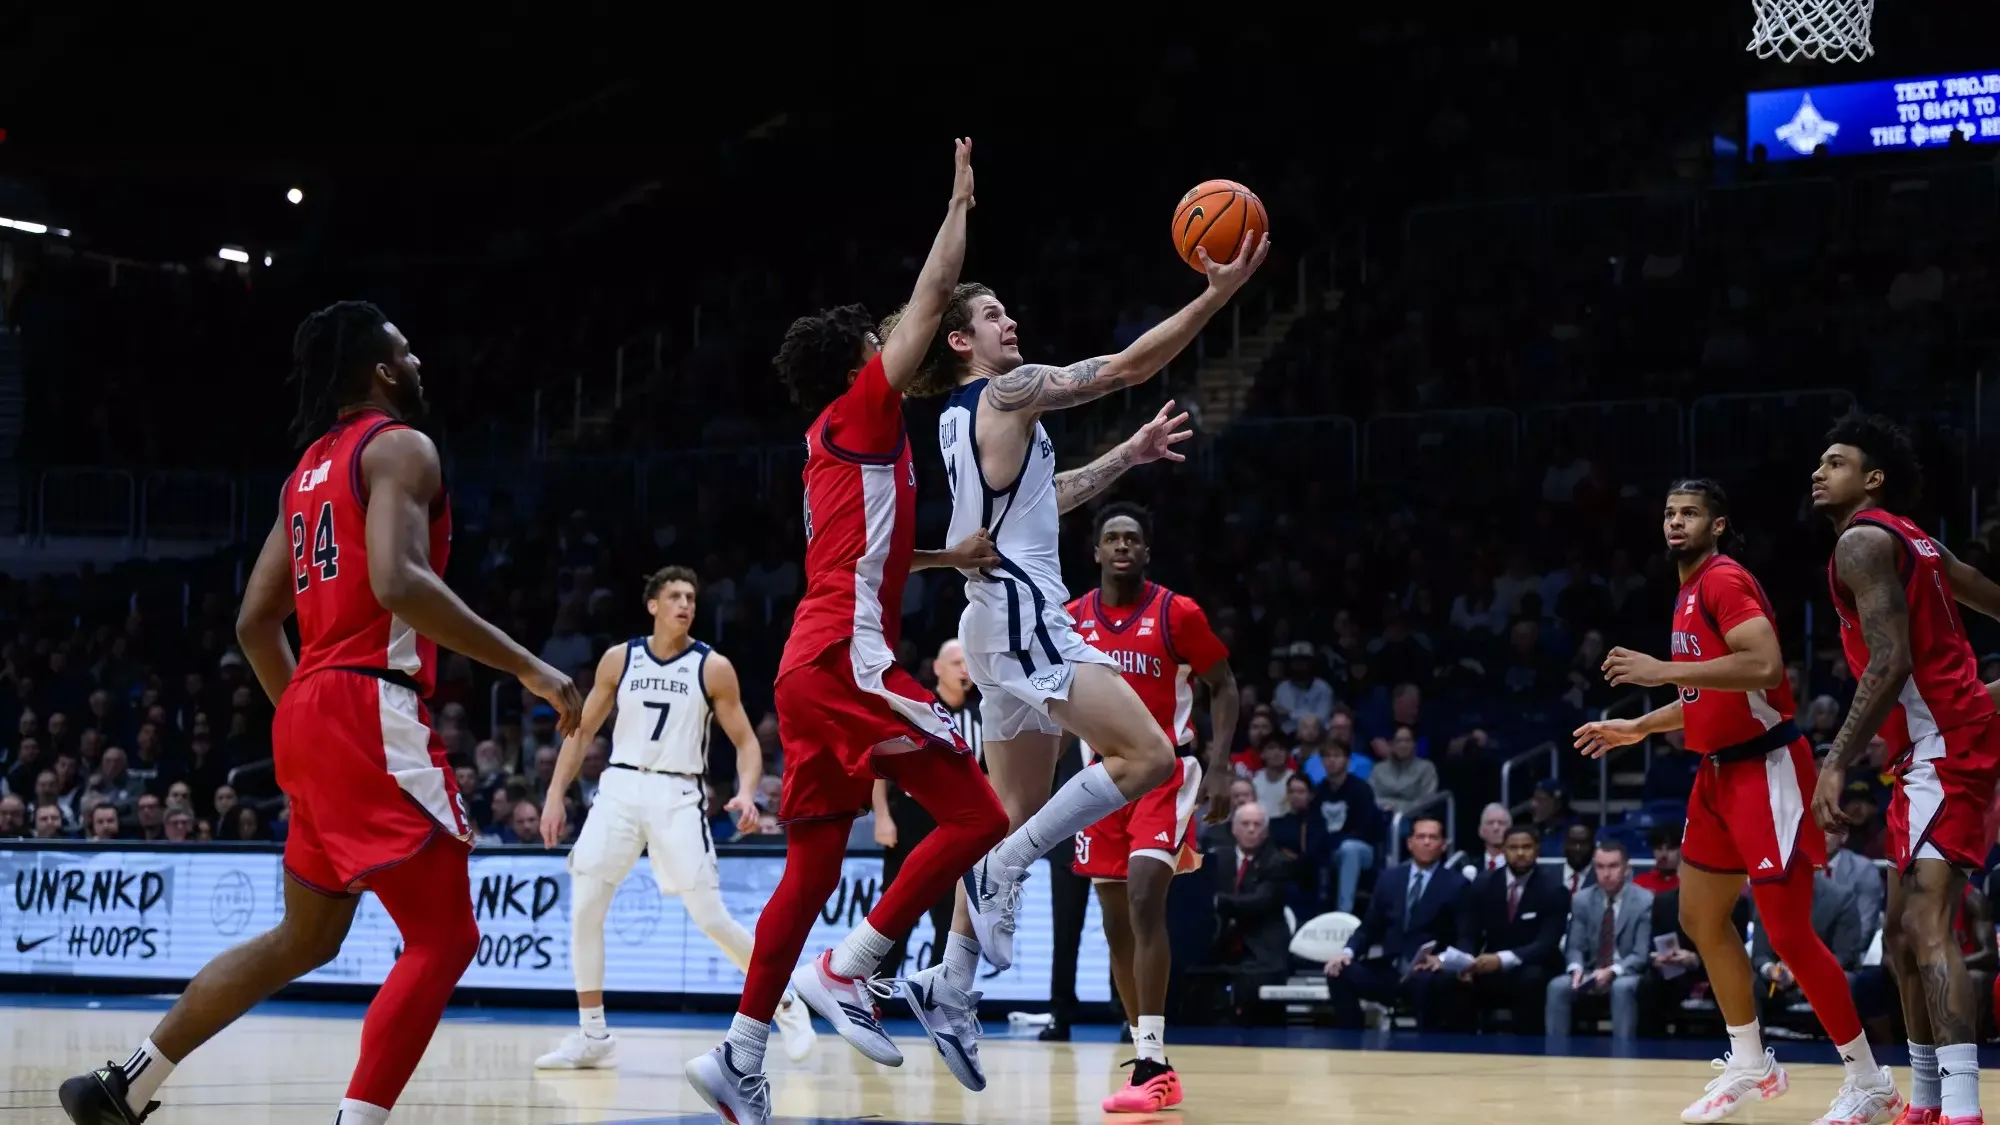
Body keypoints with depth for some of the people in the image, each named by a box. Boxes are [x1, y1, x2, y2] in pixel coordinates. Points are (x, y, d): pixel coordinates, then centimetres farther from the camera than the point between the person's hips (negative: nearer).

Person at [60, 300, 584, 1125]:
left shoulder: (312, 466, 21)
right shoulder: (399, 447, -6)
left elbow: (255, 620, 21)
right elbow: (398, 582, -23)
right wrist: (525, 667, -21)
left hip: (311, 714, 10)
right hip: (373, 713, -10)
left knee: (306, 939, 21)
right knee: (443, 938, -7)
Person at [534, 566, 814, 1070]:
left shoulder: (713, 668, -3)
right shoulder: (619, 659, 4)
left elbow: (745, 740, 1)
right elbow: (582, 729, 12)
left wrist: (747, 792, -18)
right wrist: (555, 794, 4)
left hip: (678, 796, -3)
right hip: (620, 787, 3)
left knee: (710, 917, -8)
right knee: (584, 909, -6)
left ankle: (785, 1004, 11)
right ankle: (593, 1036, 4)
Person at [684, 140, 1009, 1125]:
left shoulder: (833, 448, 23)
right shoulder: (861, 415, -1)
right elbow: (932, 296, -4)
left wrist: (949, 557, 32)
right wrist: (962, 200, 6)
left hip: (810, 670, 10)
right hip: (848, 660, -10)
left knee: (813, 868, 9)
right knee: (976, 816, -8)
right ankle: (847, 970, -12)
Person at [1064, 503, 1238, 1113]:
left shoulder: (1177, 614, -8)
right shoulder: (1072, 620, 3)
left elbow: (1223, 685, -1)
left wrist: (1220, 768, -11)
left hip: (1166, 770, -5)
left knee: (1144, 900, -21)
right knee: (1116, 924, 7)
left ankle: (1153, 1066, -22)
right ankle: (1148, 1057, 18)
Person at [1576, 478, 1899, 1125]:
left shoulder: (1724, 581, -14)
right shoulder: (1691, 594, 16)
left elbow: (1764, 666, -29)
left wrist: (1664, 671, -28)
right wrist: (1638, 729, 24)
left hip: (1765, 768, -10)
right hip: (1721, 770, 10)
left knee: (1788, 932, -10)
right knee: (1701, 919, 14)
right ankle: (1750, 1066, 25)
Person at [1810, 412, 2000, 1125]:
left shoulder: (1862, 541, -11)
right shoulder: (1912, 541, 19)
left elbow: (1891, 662, -22)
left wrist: (1837, 763, -26)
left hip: (1942, 748, -11)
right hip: (1931, 751, 11)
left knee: (1926, 928, -21)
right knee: (1901, 936, 15)